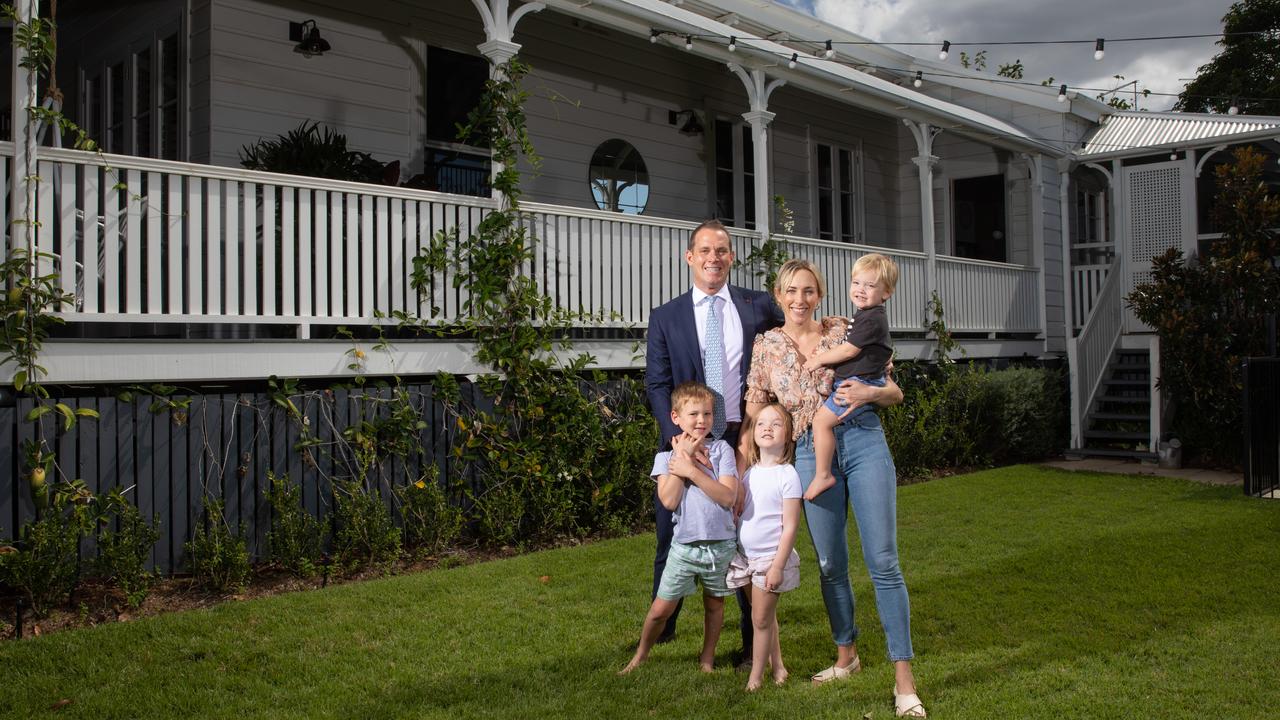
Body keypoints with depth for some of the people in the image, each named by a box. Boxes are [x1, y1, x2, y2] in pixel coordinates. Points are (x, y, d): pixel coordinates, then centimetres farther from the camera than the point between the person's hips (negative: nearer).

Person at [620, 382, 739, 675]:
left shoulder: (721, 450, -3)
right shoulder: (667, 455, -1)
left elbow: (728, 497, -16)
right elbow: (669, 501, -16)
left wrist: (691, 468, -19)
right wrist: (683, 454, -13)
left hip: (721, 544, 1)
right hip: (685, 545, 0)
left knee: (714, 603, 16)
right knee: (661, 608, 3)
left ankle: (707, 657, 35)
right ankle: (640, 655, 25)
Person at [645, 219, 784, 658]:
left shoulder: (759, 306, 7)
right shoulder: (665, 318, 7)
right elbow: (657, 385, 1)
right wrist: (677, 434, -14)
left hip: (744, 440, 0)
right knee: (673, 539, 7)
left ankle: (754, 637, 20)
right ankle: (660, 629, 27)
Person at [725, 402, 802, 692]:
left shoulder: (787, 475, -14)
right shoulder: (750, 472, 5)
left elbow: (790, 527, -15)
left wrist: (777, 566, -16)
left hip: (771, 557, -6)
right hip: (746, 556, 6)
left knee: (761, 619, 3)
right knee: (766, 616, 15)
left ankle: (755, 676, 15)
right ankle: (777, 666, 29)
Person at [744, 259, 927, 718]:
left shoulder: (846, 331, 1)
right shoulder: (767, 346, 5)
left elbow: (894, 393, 4)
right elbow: (755, 410, 14)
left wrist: (870, 392, -16)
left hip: (864, 443, -2)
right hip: (812, 453, 2)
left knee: (883, 561, -6)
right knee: (831, 564, 10)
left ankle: (904, 679, 0)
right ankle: (846, 656, 31)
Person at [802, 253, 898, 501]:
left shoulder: (872, 318, -16)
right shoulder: (865, 317, 18)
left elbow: (849, 351, -17)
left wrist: (819, 359, -6)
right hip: (852, 382, 11)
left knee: (822, 420, -16)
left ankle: (823, 475, -13)